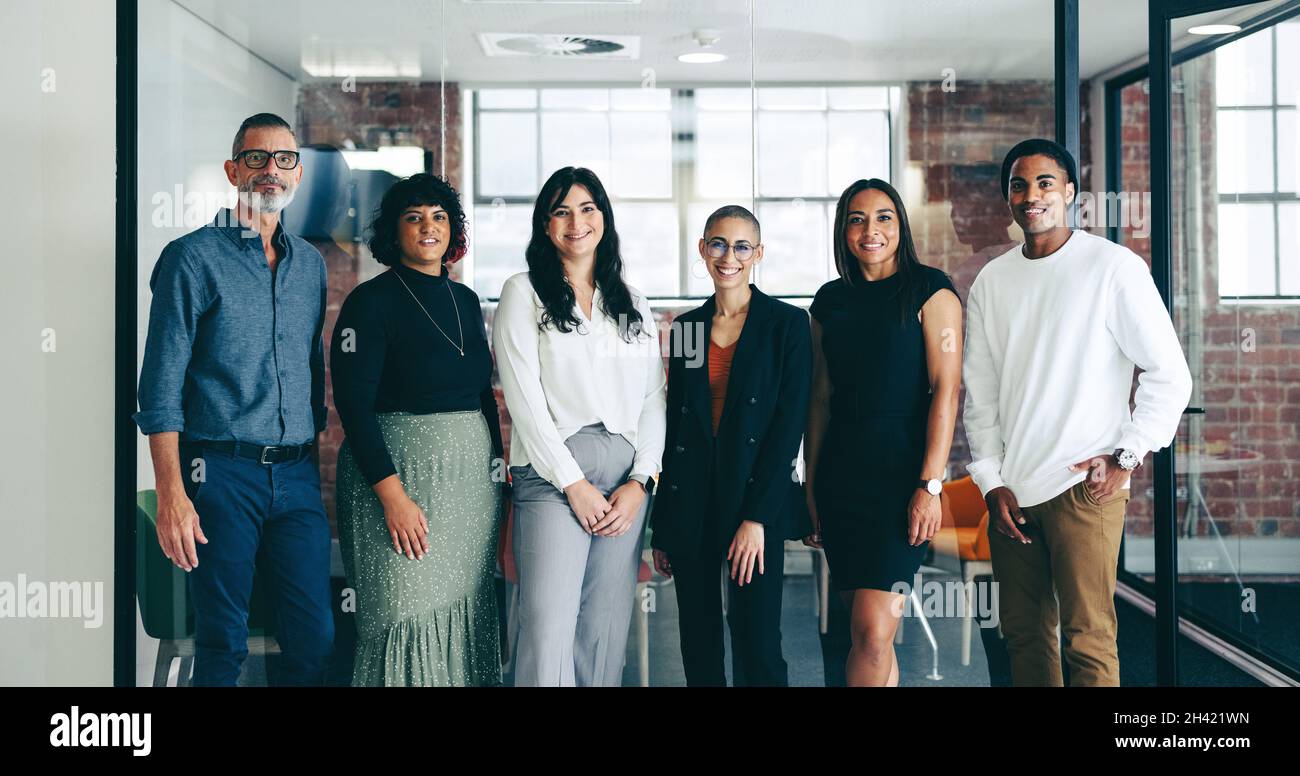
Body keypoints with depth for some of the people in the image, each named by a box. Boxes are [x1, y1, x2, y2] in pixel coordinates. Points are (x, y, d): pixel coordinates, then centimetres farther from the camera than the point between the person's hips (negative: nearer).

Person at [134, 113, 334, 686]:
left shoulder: (310, 264, 14)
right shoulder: (193, 258, -3)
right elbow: (161, 386, -7)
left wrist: (317, 456, 15)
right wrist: (172, 494, -14)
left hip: (297, 474, 5)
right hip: (221, 472, -5)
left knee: (315, 639, 3)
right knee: (223, 645, 0)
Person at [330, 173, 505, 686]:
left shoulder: (465, 300, 13)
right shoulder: (372, 301, -7)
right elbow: (354, 406, -13)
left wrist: (497, 467, 12)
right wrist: (392, 494, -19)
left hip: (472, 473, 6)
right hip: (400, 469, -6)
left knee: (466, 613, 9)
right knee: (410, 621, -6)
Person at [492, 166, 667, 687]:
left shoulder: (634, 306, 18)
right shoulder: (524, 294, 6)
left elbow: (654, 399, 12)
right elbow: (523, 398, -3)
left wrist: (640, 480, -3)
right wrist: (575, 483, -9)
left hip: (626, 478, 4)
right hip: (554, 471, -4)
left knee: (606, 632, 2)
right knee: (549, 627, -15)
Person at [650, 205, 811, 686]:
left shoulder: (787, 323, -1)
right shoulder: (687, 327, 11)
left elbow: (789, 424, -7)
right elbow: (674, 425, 13)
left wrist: (757, 517, -15)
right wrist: (662, 527, 10)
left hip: (757, 501, -4)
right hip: (691, 505, 4)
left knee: (757, 649, -5)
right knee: (698, 647, 8)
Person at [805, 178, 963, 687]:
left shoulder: (929, 290, -1)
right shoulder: (831, 300, 13)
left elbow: (945, 388, -8)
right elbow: (820, 397, 14)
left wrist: (930, 484, -15)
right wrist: (811, 486, 10)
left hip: (901, 473, -5)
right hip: (841, 472, 5)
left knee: (873, 630, -12)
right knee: (868, 632, 7)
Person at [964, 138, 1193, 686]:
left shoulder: (1112, 266, -3)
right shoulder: (992, 281, 11)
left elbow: (1170, 374, -3)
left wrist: (1125, 458, -7)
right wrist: (992, 481, 6)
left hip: (1083, 486, -5)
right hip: (1011, 491, 5)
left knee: (1087, 639, -7)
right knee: (1024, 633, 10)